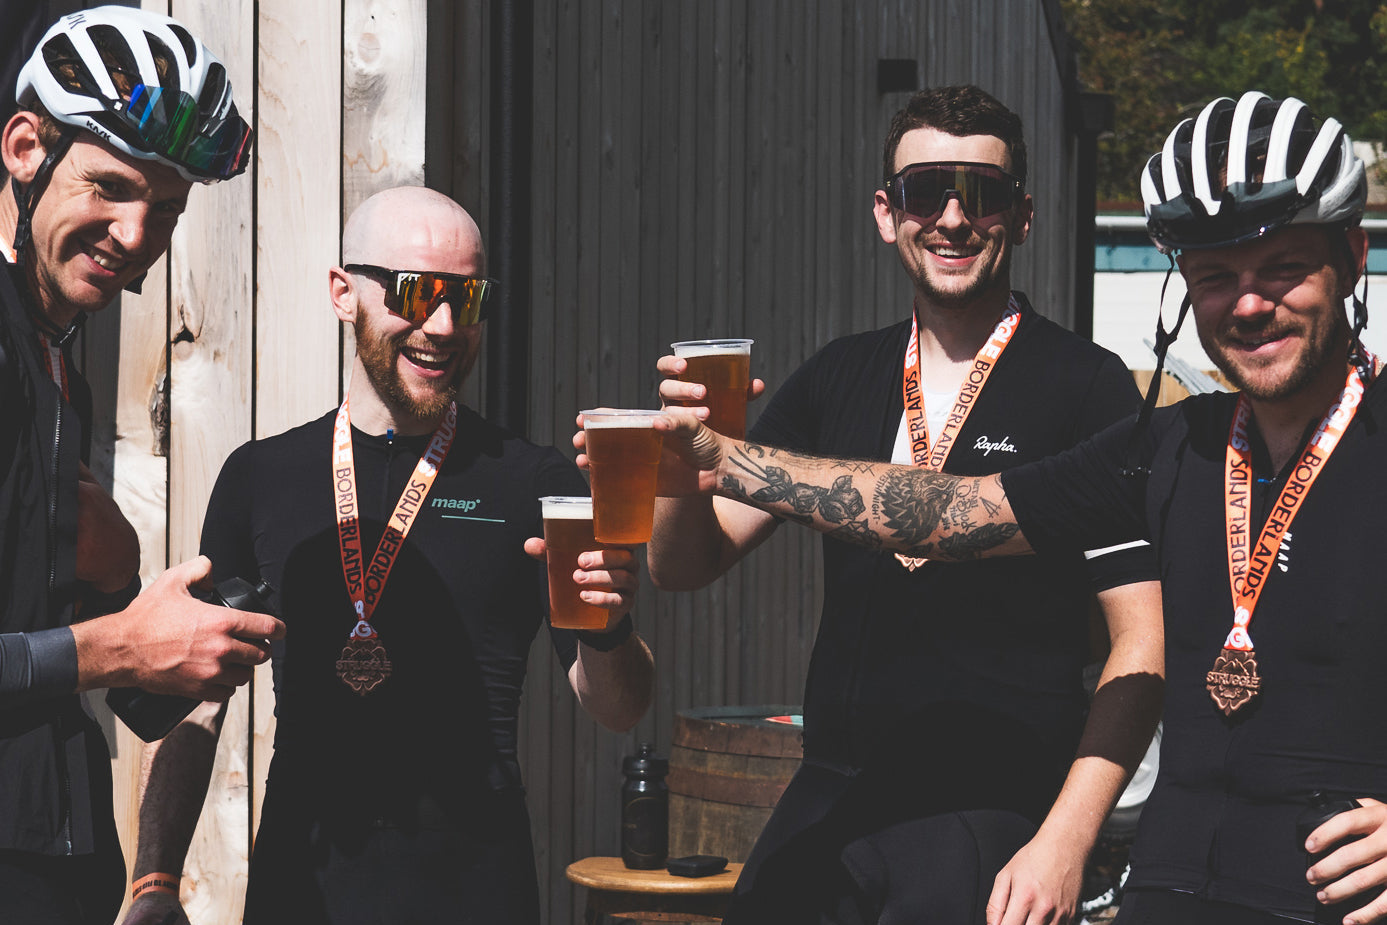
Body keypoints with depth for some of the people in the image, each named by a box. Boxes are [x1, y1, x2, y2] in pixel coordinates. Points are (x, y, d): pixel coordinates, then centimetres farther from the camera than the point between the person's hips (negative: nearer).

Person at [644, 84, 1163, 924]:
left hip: (991, 816, -5)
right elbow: (686, 564, 11)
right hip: (827, 802, 5)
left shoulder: (1087, 387, -4)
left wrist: (1066, 841, -16)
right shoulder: (841, 377, 12)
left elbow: (1145, 641, -7)